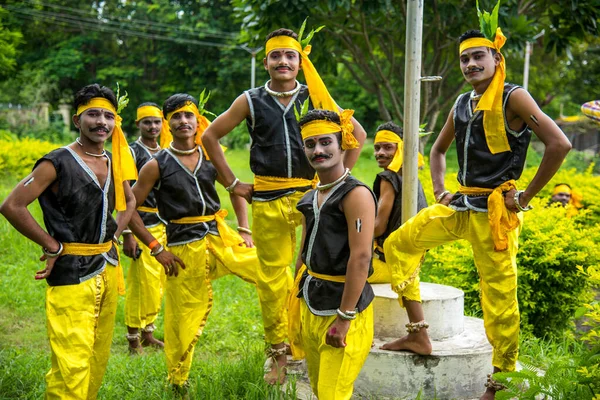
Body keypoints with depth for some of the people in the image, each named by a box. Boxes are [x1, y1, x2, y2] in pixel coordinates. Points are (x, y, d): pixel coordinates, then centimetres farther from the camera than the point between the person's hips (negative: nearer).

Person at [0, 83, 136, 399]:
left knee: (98, 357, 14)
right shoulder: (57, 163, -12)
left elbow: (128, 201, 27)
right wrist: (52, 246, -13)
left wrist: (114, 234, 12)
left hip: (108, 266, 7)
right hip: (71, 271, -7)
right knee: (72, 364, -10)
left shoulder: (114, 162, 8)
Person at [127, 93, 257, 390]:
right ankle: (177, 382, 26)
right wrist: (156, 249, -8)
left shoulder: (210, 158, 6)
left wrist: (244, 231, 8)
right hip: (183, 245, -3)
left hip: (219, 234, 4)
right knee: (185, 318, 3)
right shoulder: (157, 165, -5)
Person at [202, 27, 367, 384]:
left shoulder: (316, 97, 5)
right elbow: (211, 136, 11)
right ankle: (278, 353, 20)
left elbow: (357, 133, 11)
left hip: (313, 193, -1)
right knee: (272, 277, 6)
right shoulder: (251, 101, 5)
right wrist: (232, 184, 6)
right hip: (267, 198, 1)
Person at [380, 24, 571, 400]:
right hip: (460, 204, 8)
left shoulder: (513, 97, -10)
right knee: (398, 244, 8)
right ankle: (418, 334, 13)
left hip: (496, 211, -8)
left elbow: (559, 144, -20)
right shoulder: (462, 103, 13)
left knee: (500, 299, -3)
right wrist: (439, 191, 13)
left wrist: (526, 196, -16)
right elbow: (438, 149, 28)